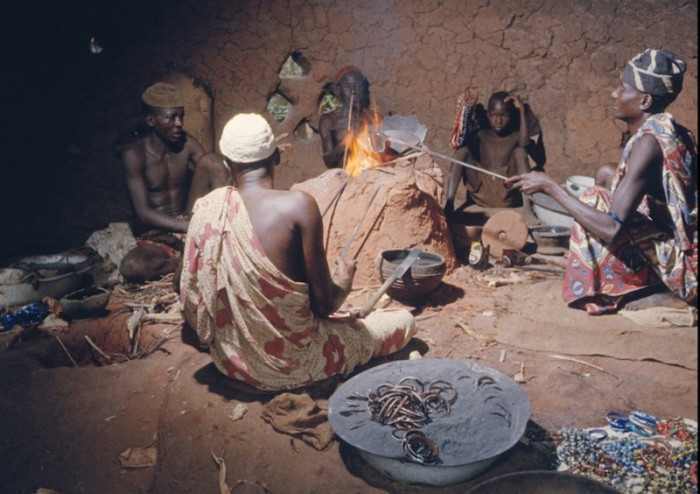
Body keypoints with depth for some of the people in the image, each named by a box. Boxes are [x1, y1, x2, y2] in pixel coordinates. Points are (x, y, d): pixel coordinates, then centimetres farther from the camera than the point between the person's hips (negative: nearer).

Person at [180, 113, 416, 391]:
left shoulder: (206, 208, -8)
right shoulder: (299, 205, -22)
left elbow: (191, 302, 0)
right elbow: (324, 303, -18)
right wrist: (346, 280, 5)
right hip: (291, 363, -5)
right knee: (404, 321, 13)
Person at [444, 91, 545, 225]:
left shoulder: (516, 135, 10)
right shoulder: (480, 134, 12)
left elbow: (525, 143, -13)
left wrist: (522, 110, -9)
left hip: (508, 196, -1)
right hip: (480, 197, 1)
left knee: (520, 150, -19)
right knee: (462, 150, -14)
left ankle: (527, 208, -32)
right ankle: (448, 203, -30)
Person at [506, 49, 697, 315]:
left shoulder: (649, 141, -22)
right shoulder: (673, 132, 5)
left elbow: (612, 228, -28)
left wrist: (550, 186, -20)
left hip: (683, 268, -9)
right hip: (684, 253, 9)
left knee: (596, 203, -15)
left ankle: (662, 293, -4)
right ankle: (661, 289, 11)